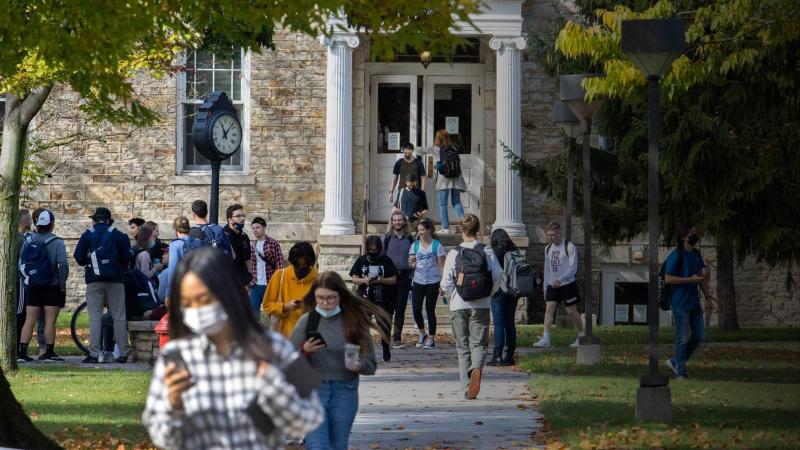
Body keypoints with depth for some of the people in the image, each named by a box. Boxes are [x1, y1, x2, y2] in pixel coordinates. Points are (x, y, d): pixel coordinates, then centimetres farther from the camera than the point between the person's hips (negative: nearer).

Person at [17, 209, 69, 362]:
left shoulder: (28, 241, 3)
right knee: (50, 321, 1)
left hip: (33, 287, 4)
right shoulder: (57, 242, -9)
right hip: (52, 286, -4)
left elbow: (21, 263, 4)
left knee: (30, 320, 6)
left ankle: (22, 352, 2)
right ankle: (49, 353, 2)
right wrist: (62, 284, -9)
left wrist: (28, 278, 13)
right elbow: (63, 264, -18)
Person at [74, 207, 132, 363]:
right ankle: (123, 352, 2)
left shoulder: (87, 235, 3)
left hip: (94, 281, 0)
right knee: (119, 317, 4)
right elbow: (127, 257, 2)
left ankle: (94, 353, -8)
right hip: (115, 280, 0)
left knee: (95, 318, -1)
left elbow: (78, 258, 1)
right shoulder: (118, 235, 3)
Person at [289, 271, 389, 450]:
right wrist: (304, 351, -18)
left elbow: (371, 364, 3)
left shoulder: (354, 322, 0)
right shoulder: (307, 322, -1)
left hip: (344, 393, 1)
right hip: (313, 390, -1)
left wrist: (360, 366, -19)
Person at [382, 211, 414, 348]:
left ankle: (397, 338, 5)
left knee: (401, 309, 2)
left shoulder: (410, 239, 8)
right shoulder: (387, 238, 4)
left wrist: (412, 276, 8)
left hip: (404, 277, 1)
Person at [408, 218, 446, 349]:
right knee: (416, 309, -3)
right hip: (418, 282, 3)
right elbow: (412, 265, 11)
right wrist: (411, 263, -13)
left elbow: (441, 265, -3)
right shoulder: (415, 245, 7)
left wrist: (442, 283, -8)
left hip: (432, 282, -3)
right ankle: (422, 334, 20)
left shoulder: (437, 245, -3)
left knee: (430, 310, 2)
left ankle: (431, 339, 11)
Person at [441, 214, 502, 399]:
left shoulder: (454, 253, -3)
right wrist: (489, 292, 10)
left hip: (459, 306, 0)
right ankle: (476, 368, -30)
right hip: (481, 306, 0)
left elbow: (446, 283, -6)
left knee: (463, 347, 9)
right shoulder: (486, 251, -1)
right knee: (479, 343, 3)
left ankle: (467, 387, 5)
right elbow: (498, 274, -7)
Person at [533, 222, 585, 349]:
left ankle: (581, 335, 21)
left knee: (571, 311, 3)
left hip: (568, 284, -5)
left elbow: (573, 268, -15)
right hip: (552, 285, 5)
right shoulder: (548, 248, 11)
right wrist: (545, 287, 14)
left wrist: (560, 280, -25)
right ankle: (545, 339, -17)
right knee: (549, 309, -10)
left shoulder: (569, 247, -9)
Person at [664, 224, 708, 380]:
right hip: (680, 303, -8)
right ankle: (681, 371, 8)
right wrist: (690, 279, -18)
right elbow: (668, 279, -15)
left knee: (699, 336, 9)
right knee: (683, 338, -3)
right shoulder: (676, 256, -11)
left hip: (694, 302, 8)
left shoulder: (696, 255, 12)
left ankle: (675, 361, 23)